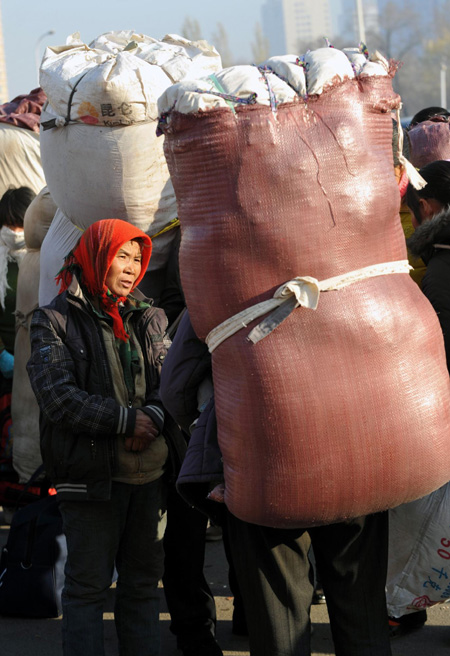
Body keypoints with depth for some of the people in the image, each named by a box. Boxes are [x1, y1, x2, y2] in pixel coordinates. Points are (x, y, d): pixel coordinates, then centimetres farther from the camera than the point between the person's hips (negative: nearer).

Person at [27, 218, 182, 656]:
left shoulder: (149, 319, 15)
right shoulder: (57, 321, -1)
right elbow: (59, 398, -12)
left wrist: (155, 416, -15)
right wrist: (127, 420, -15)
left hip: (151, 470, 5)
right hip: (92, 470, -5)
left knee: (143, 582, 11)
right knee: (88, 585, -1)